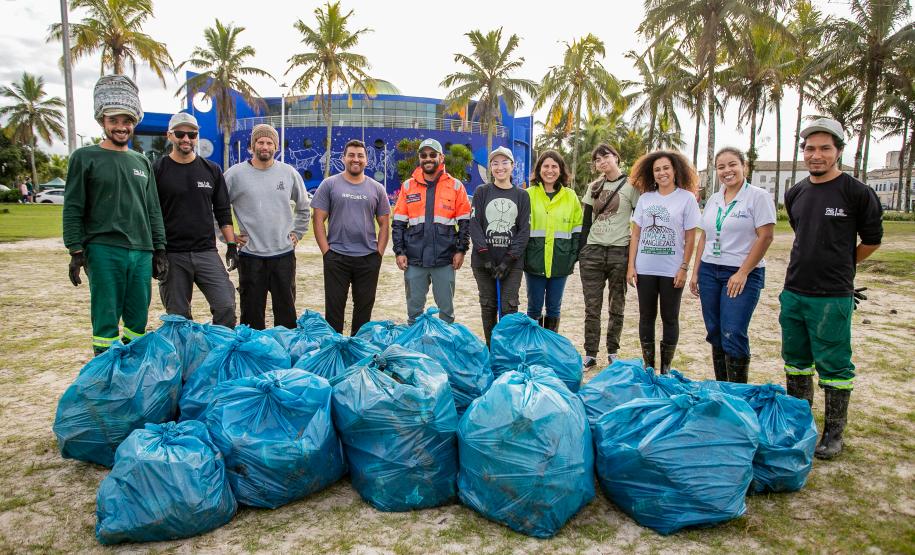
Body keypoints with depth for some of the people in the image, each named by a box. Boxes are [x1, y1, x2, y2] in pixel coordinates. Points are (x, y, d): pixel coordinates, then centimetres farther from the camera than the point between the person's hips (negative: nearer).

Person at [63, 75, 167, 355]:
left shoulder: (143, 163, 17)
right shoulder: (85, 158, 4)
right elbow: (72, 209, 0)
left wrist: (159, 250, 11)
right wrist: (76, 252, -8)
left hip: (142, 252, 4)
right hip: (104, 251, -4)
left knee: (138, 321, 7)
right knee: (106, 321, -2)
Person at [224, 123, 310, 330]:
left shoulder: (289, 173, 5)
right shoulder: (235, 174, -2)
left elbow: (304, 208, 17)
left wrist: (297, 233, 10)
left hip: (284, 253, 2)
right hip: (250, 255, -2)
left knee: (287, 313, 10)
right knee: (252, 314, 8)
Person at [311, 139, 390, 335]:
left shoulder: (377, 188, 9)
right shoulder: (330, 184, 2)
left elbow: (384, 223, 10)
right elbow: (318, 220, -1)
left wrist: (379, 253, 1)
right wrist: (327, 252, -7)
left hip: (368, 258, 2)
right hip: (336, 257, -2)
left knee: (364, 307, 11)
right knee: (334, 307, 4)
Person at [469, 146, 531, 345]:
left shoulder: (522, 195, 8)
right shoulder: (481, 192, 7)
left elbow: (524, 230, 2)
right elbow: (474, 225, -1)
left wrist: (508, 260, -9)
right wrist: (485, 256, -12)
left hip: (512, 263, 0)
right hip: (483, 261, 0)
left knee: (509, 307, -5)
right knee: (488, 306, 6)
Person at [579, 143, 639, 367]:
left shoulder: (630, 186, 0)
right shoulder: (593, 187, 12)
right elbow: (586, 222, 12)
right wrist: (581, 250, 5)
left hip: (620, 252, -3)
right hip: (592, 251, 3)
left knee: (616, 307, 6)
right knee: (592, 307, 3)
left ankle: (612, 352, 19)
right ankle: (590, 354, 10)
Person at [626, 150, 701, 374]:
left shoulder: (686, 198, -1)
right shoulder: (645, 198, 6)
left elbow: (690, 238, -3)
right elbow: (636, 234, 6)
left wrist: (684, 268, -8)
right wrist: (631, 266, 1)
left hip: (672, 271, -3)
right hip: (645, 269, 3)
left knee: (669, 318, 7)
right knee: (646, 316, 9)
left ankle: (666, 368, 18)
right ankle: (648, 366, 21)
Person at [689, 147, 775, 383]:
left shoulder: (758, 196, -5)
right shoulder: (713, 200, 13)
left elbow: (765, 237, -11)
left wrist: (742, 273, -14)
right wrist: (696, 272, 11)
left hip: (743, 274, -6)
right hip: (709, 271, 6)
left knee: (733, 335, -10)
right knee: (715, 334, 8)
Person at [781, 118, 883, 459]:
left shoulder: (857, 193, -8)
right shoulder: (795, 194, 9)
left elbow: (872, 240, 2)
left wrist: (840, 265, 10)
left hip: (833, 297, -6)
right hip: (793, 292, 6)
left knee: (833, 366, 2)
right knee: (796, 360, 16)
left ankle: (834, 433, 16)